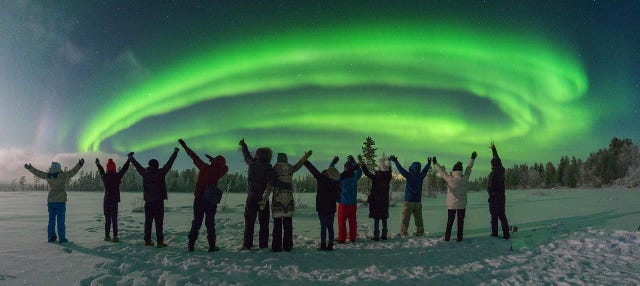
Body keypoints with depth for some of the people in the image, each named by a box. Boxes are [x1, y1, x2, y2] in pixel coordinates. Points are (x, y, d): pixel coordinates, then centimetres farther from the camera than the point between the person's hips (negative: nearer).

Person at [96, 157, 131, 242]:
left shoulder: (104, 176, 1)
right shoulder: (117, 176, -8)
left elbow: (101, 170, 21)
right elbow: (124, 168, 2)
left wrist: (98, 164, 42)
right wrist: (129, 159, 15)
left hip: (106, 201, 3)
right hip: (114, 201, -3)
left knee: (107, 220, 11)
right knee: (114, 220, -1)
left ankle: (107, 236, 15)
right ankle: (115, 237, -5)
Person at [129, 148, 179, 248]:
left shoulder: (145, 173, 3)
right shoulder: (160, 173, -8)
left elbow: (137, 166, 18)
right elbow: (169, 163, -3)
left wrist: (131, 157, 35)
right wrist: (175, 152, 8)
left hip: (148, 202, 5)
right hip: (158, 201, -4)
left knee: (148, 222, 12)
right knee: (159, 222, -4)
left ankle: (147, 240, 17)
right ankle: (160, 242, -6)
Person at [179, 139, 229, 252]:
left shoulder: (204, 167, 0)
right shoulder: (219, 172, -3)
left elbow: (194, 157, 10)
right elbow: (226, 167, 18)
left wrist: (185, 146, 21)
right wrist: (214, 159, 21)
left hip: (199, 199, 2)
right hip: (211, 201, -2)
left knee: (196, 222, 10)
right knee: (210, 223, 5)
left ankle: (191, 245, 11)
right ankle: (212, 246, 4)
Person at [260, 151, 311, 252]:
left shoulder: (274, 171, -6)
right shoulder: (290, 169, 3)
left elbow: (269, 187, -13)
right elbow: (298, 165, 24)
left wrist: (264, 200, -14)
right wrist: (305, 157, 38)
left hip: (277, 200, -2)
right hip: (289, 199, 2)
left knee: (277, 224, 3)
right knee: (288, 224, 8)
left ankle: (276, 246, 3)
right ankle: (287, 246, 8)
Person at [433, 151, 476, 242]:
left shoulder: (450, 179, -17)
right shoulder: (464, 179, -11)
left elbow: (442, 171, -6)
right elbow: (469, 168, 3)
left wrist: (435, 163, 7)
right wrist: (472, 159, 18)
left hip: (451, 204, -1)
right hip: (462, 204, 1)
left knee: (450, 221, 10)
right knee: (460, 221, 9)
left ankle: (447, 237, 13)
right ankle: (459, 238, 11)